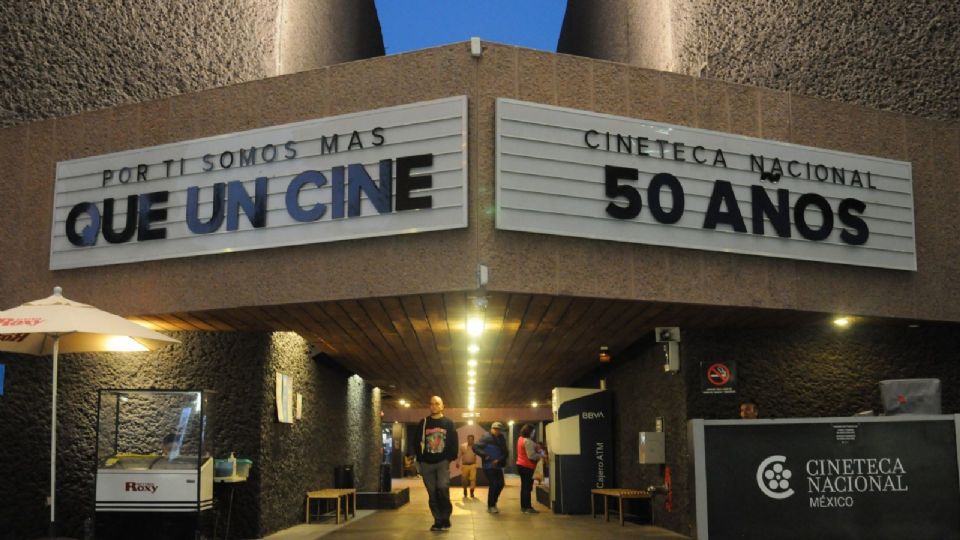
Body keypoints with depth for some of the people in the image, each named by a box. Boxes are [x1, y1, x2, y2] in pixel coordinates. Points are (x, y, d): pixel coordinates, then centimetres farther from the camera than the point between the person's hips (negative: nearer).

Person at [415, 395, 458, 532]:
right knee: (432, 493, 3)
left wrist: (451, 458, -5)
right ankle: (438, 520, 10)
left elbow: (454, 442, 4)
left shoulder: (448, 423, 5)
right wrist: (419, 460, 2)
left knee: (443, 488, -17)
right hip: (427, 463, 2)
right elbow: (418, 442, 8)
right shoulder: (424, 423, 8)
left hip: (443, 461, -2)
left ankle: (445, 519, -6)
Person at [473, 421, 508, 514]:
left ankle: (493, 503, 28)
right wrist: (484, 456, -22)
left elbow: (505, 453, 4)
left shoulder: (501, 439, 8)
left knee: (500, 484, 8)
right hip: (488, 466, -6)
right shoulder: (486, 438, -9)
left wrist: (499, 460, -13)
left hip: (498, 466, 6)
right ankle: (491, 506, 4)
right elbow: (475, 447, -15)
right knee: (493, 485, -9)